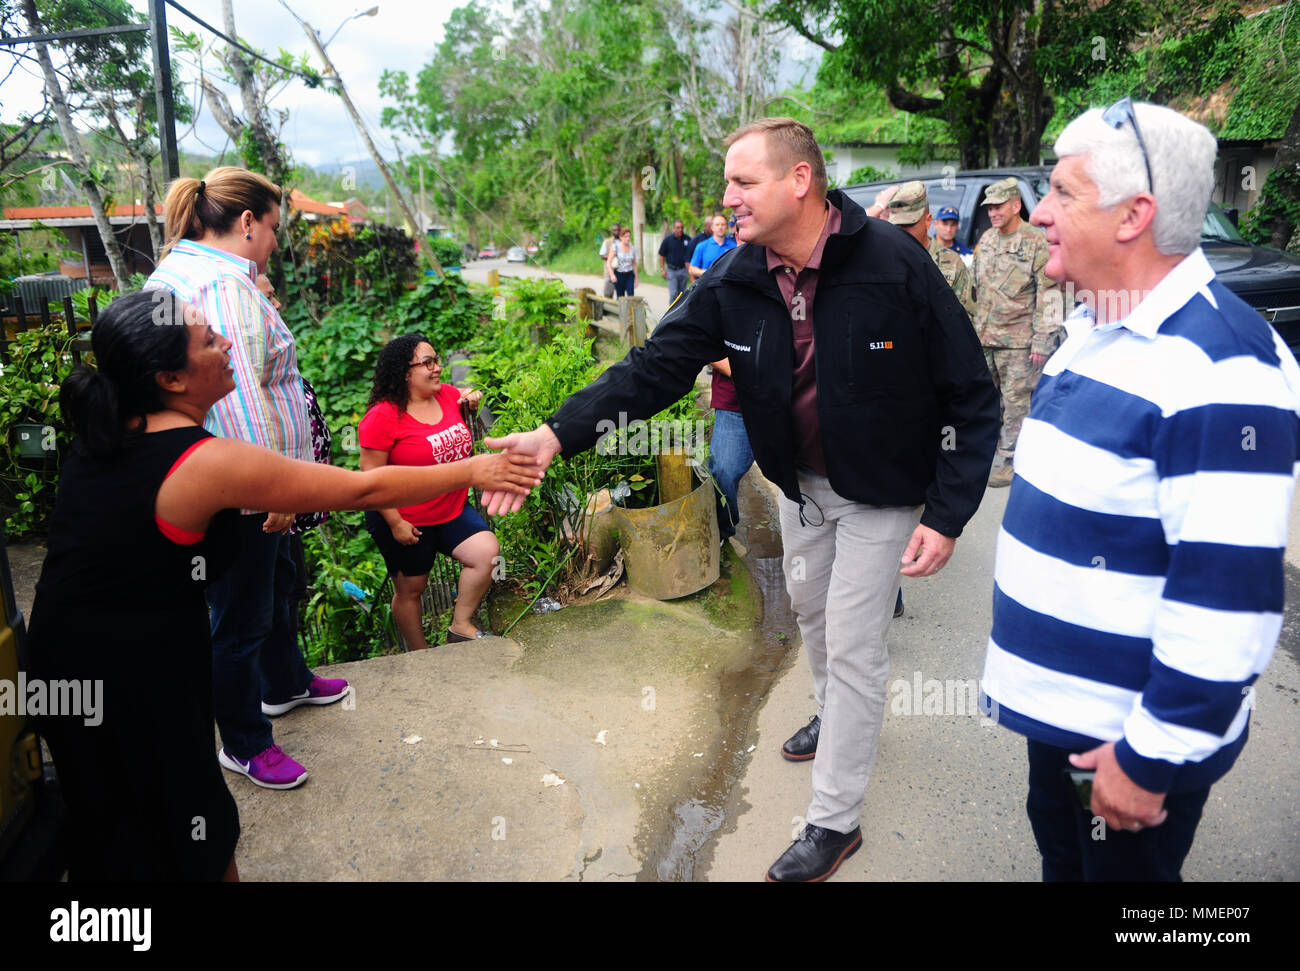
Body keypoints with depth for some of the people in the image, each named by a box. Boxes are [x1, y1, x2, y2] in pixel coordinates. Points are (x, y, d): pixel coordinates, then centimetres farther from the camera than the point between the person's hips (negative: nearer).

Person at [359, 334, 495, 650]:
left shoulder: (448, 395, 0)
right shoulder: (383, 417, -18)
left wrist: (473, 405, -1)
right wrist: (395, 523, -17)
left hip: (452, 509, 6)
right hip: (404, 520, -5)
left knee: (487, 552, -11)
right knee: (410, 588, 8)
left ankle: (460, 626, 6)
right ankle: (420, 656, 28)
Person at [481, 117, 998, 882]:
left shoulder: (896, 266, -26)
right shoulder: (735, 281, -12)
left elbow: (972, 397, -19)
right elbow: (656, 366, -16)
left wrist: (947, 515, -22)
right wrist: (560, 434, -28)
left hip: (880, 490, -5)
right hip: (800, 481, 6)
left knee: (852, 644, 1)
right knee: (810, 609, 24)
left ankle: (835, 821, 19)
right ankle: (839, 718, 55)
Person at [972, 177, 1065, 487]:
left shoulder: (1036, 243, -7)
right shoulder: (986, 241, 13)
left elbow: (1049, 296, -9)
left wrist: (1041, 341, -13)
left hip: (1018, 340, -6)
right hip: (985, 338, 6)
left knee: (1015, 401, -2)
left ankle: (1011, 461, 5)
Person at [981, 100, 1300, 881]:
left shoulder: (1219, 368, -24)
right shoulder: (1095, 330, 6)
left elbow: (1230, 594, -26)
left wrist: (1154, 757, -20)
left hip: (1135, 734, -8)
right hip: (1061, 705, 8)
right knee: (1061, 859, 25)